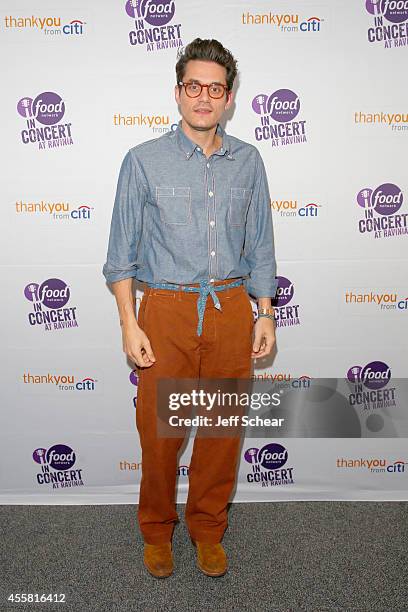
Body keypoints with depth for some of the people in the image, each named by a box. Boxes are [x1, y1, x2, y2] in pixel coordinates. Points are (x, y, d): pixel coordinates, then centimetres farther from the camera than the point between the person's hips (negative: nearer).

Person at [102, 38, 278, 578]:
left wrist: (265, 314, 7)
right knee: (159, 432, 5)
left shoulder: (248, 161, 8)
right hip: (167, 307, -2)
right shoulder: (144, 160, 0)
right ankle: (157, 533, 31)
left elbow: (260, 245, 12)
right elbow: (122, 251, 0)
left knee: (224, 430, 10)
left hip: (232, 308, 3)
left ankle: (208, 531, 33)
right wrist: (130, 324, -6)